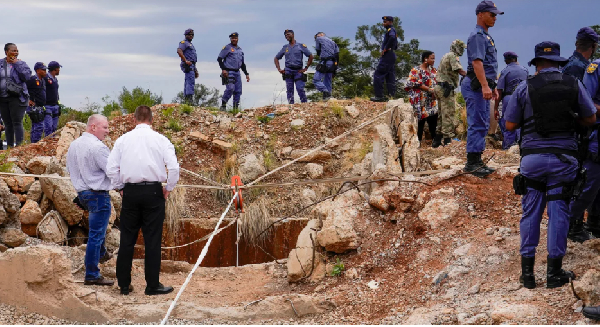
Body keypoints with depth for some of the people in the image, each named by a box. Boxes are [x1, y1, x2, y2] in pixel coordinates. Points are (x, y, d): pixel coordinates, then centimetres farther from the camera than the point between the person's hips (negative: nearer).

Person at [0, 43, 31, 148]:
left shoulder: (21, 63, 3)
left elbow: (26, 76, -12)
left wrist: (16, 64, -10)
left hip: (17, 98, -3)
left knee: (17, 123, -9)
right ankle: (9, 146, 15)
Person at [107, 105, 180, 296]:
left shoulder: (123, 139, 5)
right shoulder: (160, 140, -1)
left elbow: (111, 168, 2)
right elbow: (174, 167, -9)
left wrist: (120, 188, 15)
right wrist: (168, 188, 5)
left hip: (130, 192, 2)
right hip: (153, 192, -2)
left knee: (127, 240, 9)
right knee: (153, 240, 2)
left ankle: (124, 285, 13)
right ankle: (153, 286, 5)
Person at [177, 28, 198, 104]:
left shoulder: (191, 45, 28)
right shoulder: (184, 43, -2)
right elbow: (179, 51, -22)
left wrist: (195, 70, 25)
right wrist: (186, 61, -25)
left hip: (192, 65, 10)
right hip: (188, 66, -10)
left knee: (187, 83, 8)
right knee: (191, 81, -20)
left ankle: (186, 99, 8)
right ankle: (189, 98, -29)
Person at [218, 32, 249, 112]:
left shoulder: (240, 50, 21)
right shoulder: (227, 48, 0)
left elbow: (242, 64, 27)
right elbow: (219, 59, -5)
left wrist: (246, 74, 21)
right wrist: (223, 69, -17)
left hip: (237, 72, 7)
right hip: (229, 72, -7)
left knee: (238, 91, 3)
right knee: (230, 88, -22)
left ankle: (236, 108, 8)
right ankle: (223, 105, -11)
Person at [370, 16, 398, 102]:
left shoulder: (391, 29, -9)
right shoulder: (392, 30, 21)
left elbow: (392, 37, -32)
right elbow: (395, 46, 26)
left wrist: (385, 49, -24)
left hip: (387, 56, -10)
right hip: (392, 56, 10)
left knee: (378, 75, -10)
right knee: (390, 77, 10)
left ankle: (379, 96, -12)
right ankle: (392, 95, 9)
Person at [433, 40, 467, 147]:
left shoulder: (446, 56, 22)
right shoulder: (453, 56, -9)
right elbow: (460, 71, -20)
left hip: (439, 87, 10)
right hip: (446, 89, -10)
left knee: (441, 114, 14)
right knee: (448, 114, -9)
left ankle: (437, 140, 16)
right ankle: (448, 140, -10)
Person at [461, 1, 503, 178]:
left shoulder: (486, 36, 21)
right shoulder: (477, 35, -12)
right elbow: (477, 62, -23)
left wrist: (493, 87, 26)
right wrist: (485, 86, -32)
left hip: (483, 86, 11)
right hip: (476, 86, -11)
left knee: (483, 125, 12)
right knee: (477, 124, -10)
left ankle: (477, 161, 16)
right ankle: (472, 163, -8)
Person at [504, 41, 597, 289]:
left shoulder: (525, 87, -1)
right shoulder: (574, 84, 1)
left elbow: (510, 125, 2)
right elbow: (590, 119, 10)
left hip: (532, 157, 0)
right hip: (564, 157, 0)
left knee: (530, 213, 9)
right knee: (558, 213, 6)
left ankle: (527, 272, 11)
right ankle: (554, 273, 9)